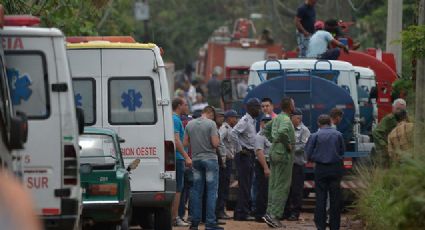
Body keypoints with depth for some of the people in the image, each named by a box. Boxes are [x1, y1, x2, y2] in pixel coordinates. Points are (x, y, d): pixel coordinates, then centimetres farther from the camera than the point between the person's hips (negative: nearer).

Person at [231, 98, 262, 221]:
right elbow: (233, 133, -28)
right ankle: (242, 214, -7)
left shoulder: (253, 121, 16)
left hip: (250, 155, 9)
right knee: (244, 185, -8)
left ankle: (242, 213, 16)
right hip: (244, 156, -9)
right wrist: (239, 149, -22)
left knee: (247, 186, 11)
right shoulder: (245, 121, -13)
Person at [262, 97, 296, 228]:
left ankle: (270, 213, 13)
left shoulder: (276, 118, 12)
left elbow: (266, 129, 27)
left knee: (273, 185, 11)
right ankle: (274, 215, -11)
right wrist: (287, 144, -21)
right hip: (283, 154, -9)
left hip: (274, 152, 9)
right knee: (282, 187, -7)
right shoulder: (286, 120, -16)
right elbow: (282, 132, -36)